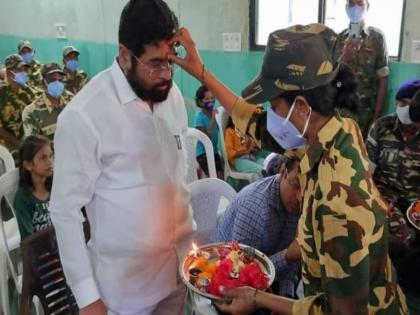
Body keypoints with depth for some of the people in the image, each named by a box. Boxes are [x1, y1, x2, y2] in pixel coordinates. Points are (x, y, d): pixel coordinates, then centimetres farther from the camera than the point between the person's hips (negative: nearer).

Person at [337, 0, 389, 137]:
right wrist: (345, 55, -15)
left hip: (367, 110, -1)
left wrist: (377, 117, -7)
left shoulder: (377, 37, -1)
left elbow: (383, 79, -3)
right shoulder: (339, 39, 4)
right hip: (341, 110, 2)